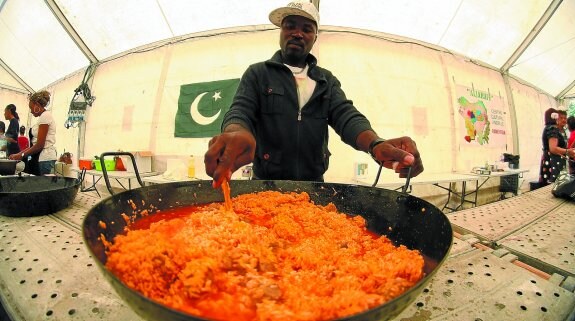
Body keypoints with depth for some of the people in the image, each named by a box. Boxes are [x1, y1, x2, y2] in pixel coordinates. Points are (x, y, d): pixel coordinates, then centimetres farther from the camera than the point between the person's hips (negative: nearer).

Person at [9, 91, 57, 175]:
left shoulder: (45, 116, -9)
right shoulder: (43, 116, 19)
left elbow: (40, 145, -14)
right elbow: (34, 143, 20)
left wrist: (22, 155, -4)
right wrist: (20, 153, 13)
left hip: (45, 158, -9)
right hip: (41, 157, 9)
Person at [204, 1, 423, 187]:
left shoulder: (327, 80, 10)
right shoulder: (257, 74, 3)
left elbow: (345, 115, -5)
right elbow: (239, 111, -11)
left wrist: (375, 144, -28)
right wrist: (237, 134, -38)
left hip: (314, 187, 3)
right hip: (267, 185, -2)